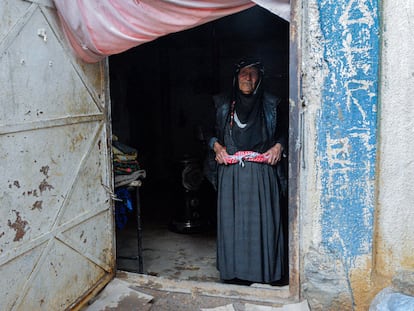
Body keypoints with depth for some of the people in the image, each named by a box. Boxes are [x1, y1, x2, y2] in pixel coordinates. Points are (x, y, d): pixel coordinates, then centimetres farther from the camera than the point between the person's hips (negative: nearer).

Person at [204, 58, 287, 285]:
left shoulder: (270, 104, 7)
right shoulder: (223, 103, 8)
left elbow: (281, 132, 15)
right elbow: (210, 132, 15)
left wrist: (278, 146, -4)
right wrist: (216, 146, -4)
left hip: (261, 174, 0)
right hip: (230, 174, 1)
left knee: (261, 221, 1)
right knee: (231, 220, 3)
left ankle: (263, 272, 15)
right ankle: (234, 272, 16)